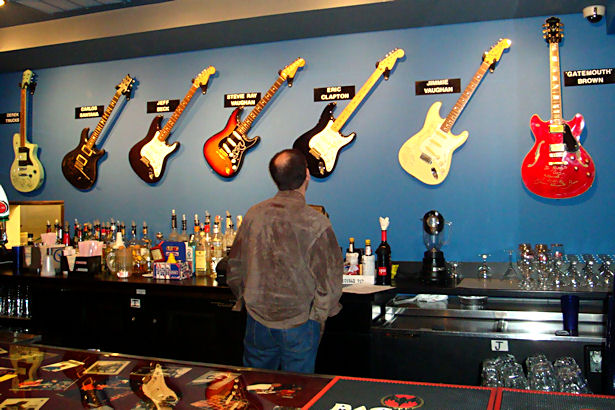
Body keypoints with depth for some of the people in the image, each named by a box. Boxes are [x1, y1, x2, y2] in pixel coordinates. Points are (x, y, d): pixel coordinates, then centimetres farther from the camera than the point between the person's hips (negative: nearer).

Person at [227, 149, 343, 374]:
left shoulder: (254, 214, -4)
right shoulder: (316, 223, -17)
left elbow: (235, 267, 6)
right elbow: (330, 280, -14)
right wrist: (319, 314, 2)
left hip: (257, 320, 4)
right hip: (299, 324, -4)